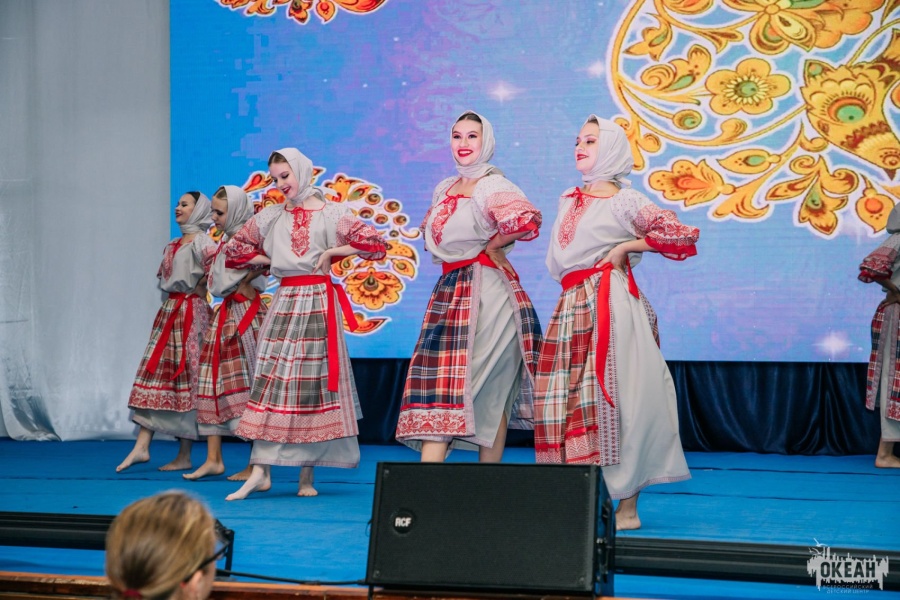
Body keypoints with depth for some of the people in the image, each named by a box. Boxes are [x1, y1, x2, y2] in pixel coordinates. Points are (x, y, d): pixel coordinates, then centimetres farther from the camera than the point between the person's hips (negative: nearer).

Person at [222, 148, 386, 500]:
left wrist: (329, 253, -7)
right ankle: (260, 470, -7)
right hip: (284, 301, 3)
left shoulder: (329, 213, 1)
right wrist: (269, 259, 6)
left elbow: (372, 243, -6)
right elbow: (235, 249, 17)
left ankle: (306, 476, 3)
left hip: (318, 302, -3)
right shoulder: (271, 217, 12)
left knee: (313, 383, -2)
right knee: (271, 379, -5)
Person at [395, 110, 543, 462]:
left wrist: (492, 246, -11)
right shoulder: (445, 189, 15)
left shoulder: (492, 186, -9)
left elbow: (527, 221, -27)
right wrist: (446, 255, 11)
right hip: (449, 291, 8)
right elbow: (432, 233, 32)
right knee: (437, 380, 2)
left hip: (485, 292, -8)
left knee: (487, 389, -8)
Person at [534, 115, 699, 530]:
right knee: (567, 397, 0)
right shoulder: (568, 200, 19)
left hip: (611, 304, -7)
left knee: (612, 395, -9)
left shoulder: (624, 201, -1)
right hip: (572, 306, 7)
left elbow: (684, 235, -9)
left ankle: (626, 504, -5)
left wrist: (625, 247, -8)